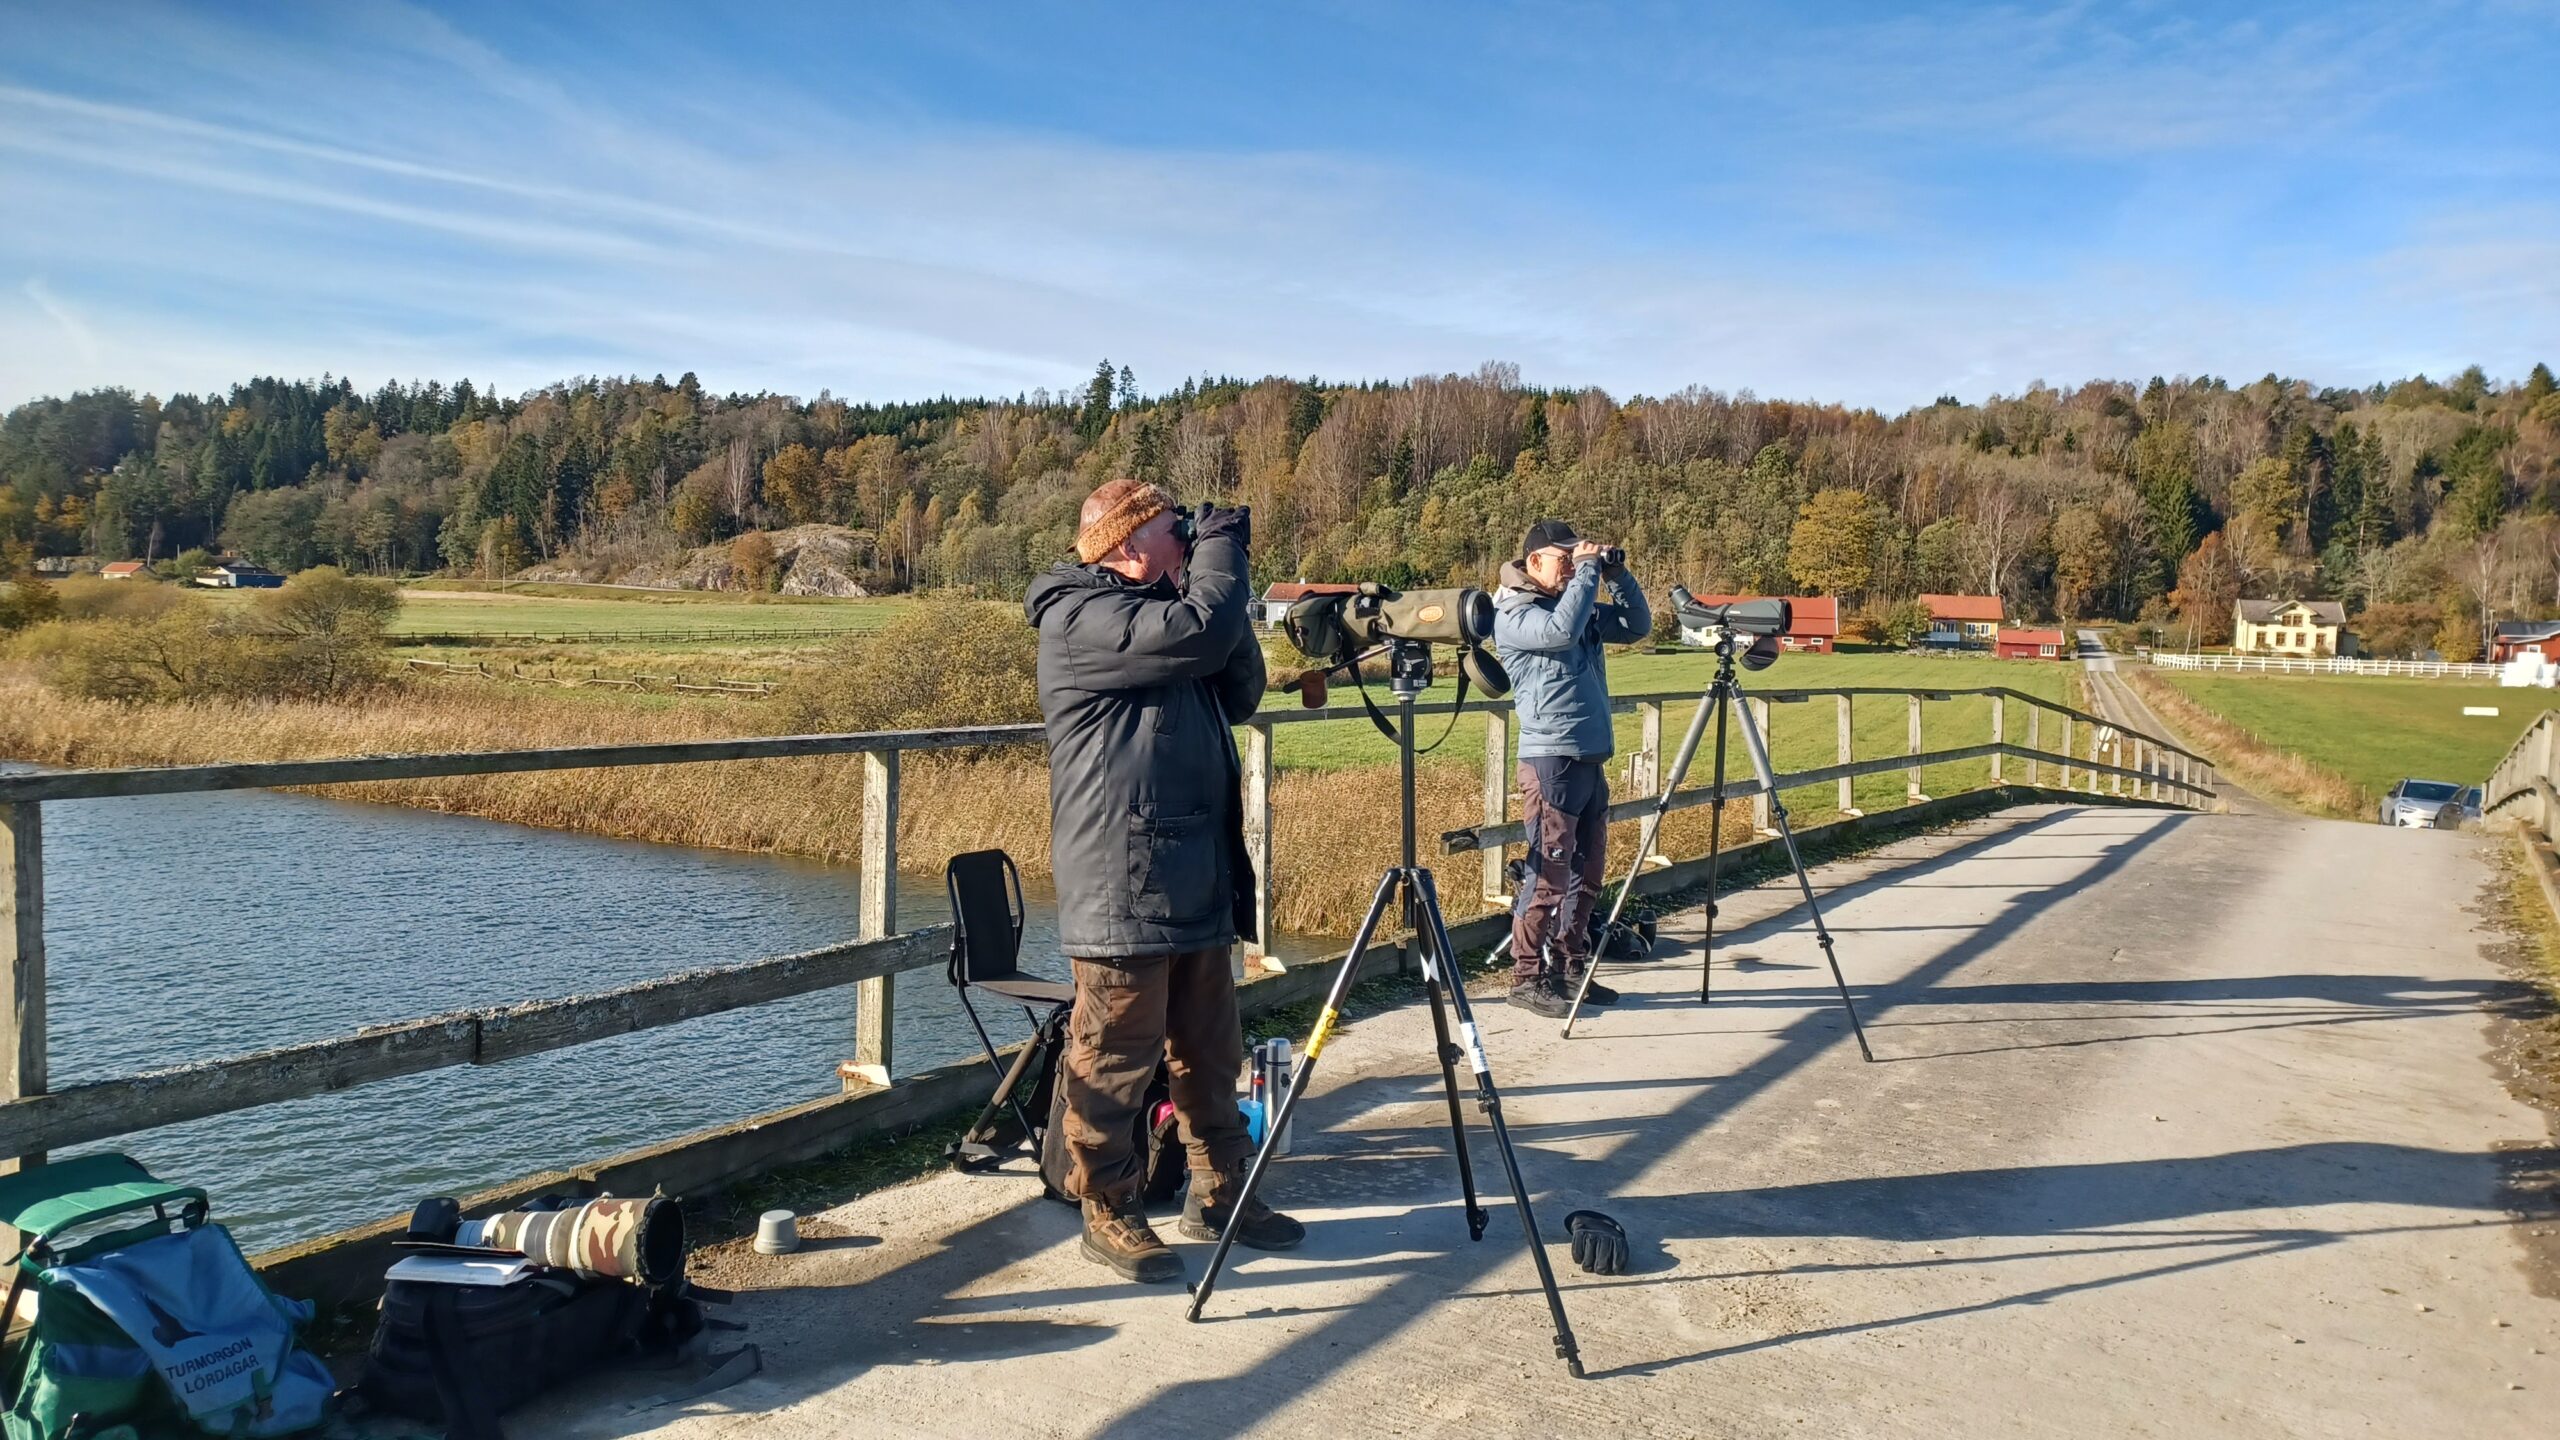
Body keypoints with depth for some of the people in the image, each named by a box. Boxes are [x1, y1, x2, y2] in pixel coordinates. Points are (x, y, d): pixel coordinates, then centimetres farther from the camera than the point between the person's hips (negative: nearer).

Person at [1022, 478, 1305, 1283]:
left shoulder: (1159, 611, 18)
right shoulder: (1082, 616, -11)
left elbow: (1240, 696, 14)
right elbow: (1197, 636, -24)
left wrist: (1223, 582, 6)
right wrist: (1220, 554, -7)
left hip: (1195, 881, 9)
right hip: (1123, 886, -9)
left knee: (1209, 1053, 16)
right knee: (1114, 1059, 1)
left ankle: (1219, 1195, 28)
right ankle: (1107, 1215, 13)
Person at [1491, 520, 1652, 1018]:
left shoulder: (1582, 606, 17)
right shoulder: (1513, 614, -7)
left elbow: (1638, 626, 19)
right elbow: (1562, 630, -25)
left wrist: (1617, 575, 6)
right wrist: (1587, 571, -15)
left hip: (1592, 759, 9)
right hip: (1551, 760, -8)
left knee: (1587, 874, 12)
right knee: (1550, 875, -8)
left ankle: (1569, 969, 22)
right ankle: (1527, 979, 0)